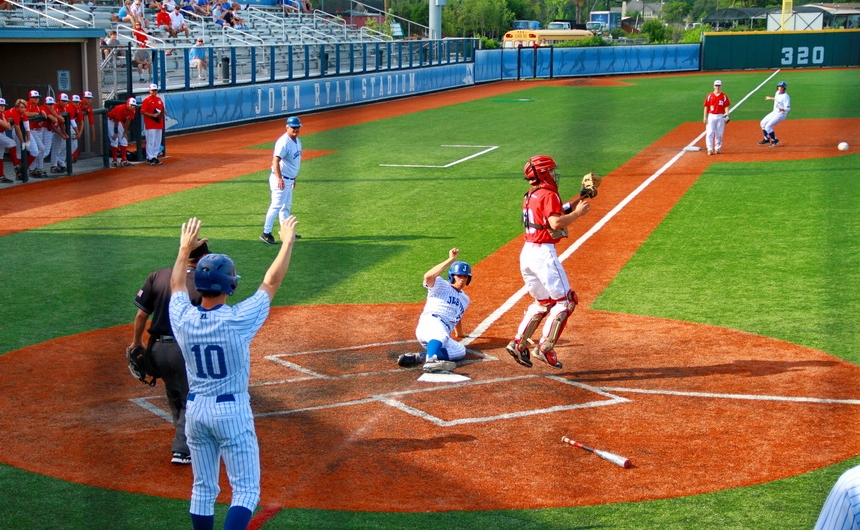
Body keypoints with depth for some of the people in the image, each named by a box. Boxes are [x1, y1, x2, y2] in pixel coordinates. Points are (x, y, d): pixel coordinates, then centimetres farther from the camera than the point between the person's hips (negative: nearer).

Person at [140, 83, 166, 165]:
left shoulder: (160, 100, 14)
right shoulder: (147, 100, -8)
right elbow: (143, 112, -13)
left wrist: (163, 112, 1)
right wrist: (153, 115, -20)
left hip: (159, 124, 7)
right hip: (150, 125, -7)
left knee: (157, 142, 10)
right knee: (150, 141, -7)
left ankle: (155, 157, 19)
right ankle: (150, 158, -2)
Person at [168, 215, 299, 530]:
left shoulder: (183, 320, -7)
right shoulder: (237, 320, -18)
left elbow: (176, 285, 15)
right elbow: (272, 282, -7)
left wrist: (185, 249, 28)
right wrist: (287, 242, 6)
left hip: (195, 410, 5)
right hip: (232, 410, -5)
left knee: (203, 489, 16)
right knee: (246, 490, -1)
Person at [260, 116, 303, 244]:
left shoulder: (297, 141, 10)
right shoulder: (284, 142, -19)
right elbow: (275, 160, -27)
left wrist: (293, 179, 24)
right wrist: (279, 178, -36)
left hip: (289, 180, 10)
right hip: (281, 179, -10)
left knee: (286, 206, 17)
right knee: (276, 205, -10)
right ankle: (266, 233, -8)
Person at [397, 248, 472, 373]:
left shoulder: (465, 299, 30)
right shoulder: (441, 286, 8)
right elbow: (428, 276, -16)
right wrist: (451, 260, -17)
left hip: (443, 335, 7)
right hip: (430, 322, -7)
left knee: (460, 351, -20)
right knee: (441, 333, -40)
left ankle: (420, 357, -31)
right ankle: (431, 361, -69)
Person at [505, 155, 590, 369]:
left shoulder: (531, 196, 17)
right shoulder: (548, 194, -11)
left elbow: (559, 211, 22)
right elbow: (556, 223, -23)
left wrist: (581, 198, 17)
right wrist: (578, 212, -11)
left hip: (527, 253, 9)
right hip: (543, 254, -9)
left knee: (543, 302, 20)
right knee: (565, 301, -1)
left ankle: (518, 343, 11)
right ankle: (545, 348, -8)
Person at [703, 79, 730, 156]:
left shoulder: (724, 96, 3)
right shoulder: (710, 96, 3)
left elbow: (726, 106, 2)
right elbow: (706, 107, 4)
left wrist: (727, 114, -14)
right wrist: (705, 117, 0)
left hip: (720, 117, 0)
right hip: (711, 116, 0)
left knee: (719, 134, 5)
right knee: (709, 133, -8)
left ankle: (717, 149, 16)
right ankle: (710, 149, -7)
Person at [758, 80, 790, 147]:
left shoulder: (785, 97, -25)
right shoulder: (777, 93, 0)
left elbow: (788, 108, -27)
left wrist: (782, 109, -46)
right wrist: (771, 98, 36)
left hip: (781, 114, -9)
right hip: (775, 112, 9)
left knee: (768, 126, -16)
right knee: (763, 123, 14)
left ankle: (775, 140, 2)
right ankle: (767, 139, 29)